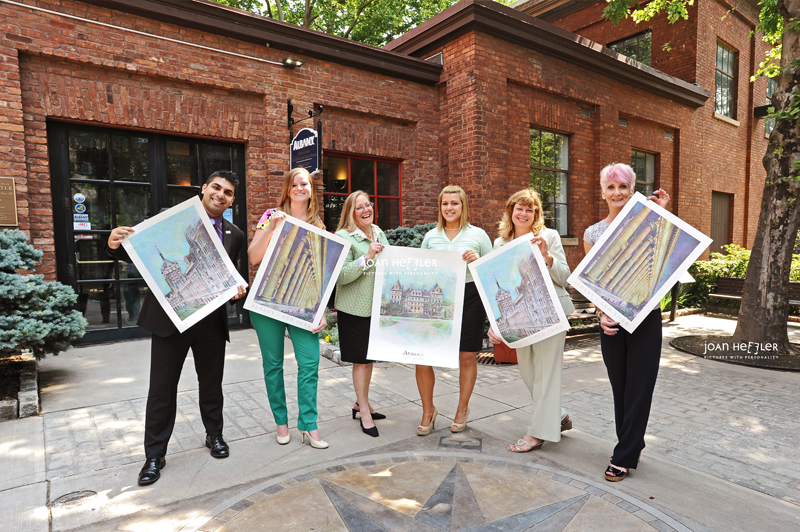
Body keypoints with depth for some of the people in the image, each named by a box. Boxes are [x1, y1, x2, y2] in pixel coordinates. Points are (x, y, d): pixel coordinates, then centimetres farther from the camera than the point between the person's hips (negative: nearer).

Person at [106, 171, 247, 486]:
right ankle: (154, 455, 24)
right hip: (169, 317, -2)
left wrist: (237, 289, -7)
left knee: (211, 384, 15)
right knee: (162, 388, 7)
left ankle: (214, 435, 38)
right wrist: (115, 245, -22)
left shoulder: (235, 236, 8)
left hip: (212, 321, 2)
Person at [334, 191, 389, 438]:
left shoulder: (379, 233, 11)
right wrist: (367, 257, -26)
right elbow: (342, 276, -18)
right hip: (355, 308, -6)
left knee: (370, 357, 16)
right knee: (361, 359, 2)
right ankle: (364, 412, 17)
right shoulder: (343, 237, -10)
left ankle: (361, 403, 33)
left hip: (377, 306, 7)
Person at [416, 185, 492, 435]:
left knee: (467, 357, 7)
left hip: (469, 297, -1)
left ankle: (462, 409, 30)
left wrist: (478, 261, -11)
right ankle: (428, 411, 19)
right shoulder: (430, 236, 10)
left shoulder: (478, 235, 4)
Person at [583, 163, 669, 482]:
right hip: (611, 321, 3)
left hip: (645, 317, -2)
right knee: (620, 387, 11)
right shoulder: (592, 233, 7)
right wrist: (601, 314, -6)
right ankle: (632, 448, 30)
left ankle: (624, 457, 14)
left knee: (638, 387, 2)